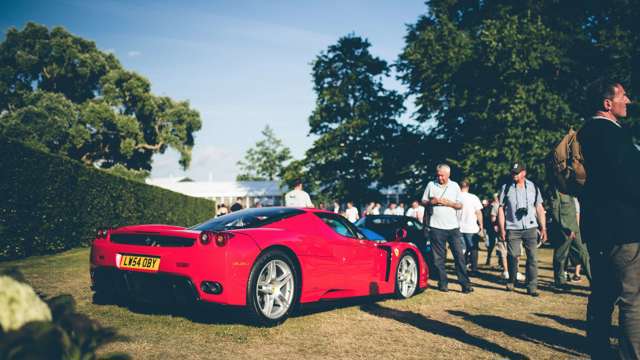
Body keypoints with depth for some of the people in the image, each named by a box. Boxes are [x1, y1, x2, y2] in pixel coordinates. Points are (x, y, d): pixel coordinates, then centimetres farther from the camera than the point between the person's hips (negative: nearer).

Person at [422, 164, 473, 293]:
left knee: (459, 255, -3)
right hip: (436, 227, 0)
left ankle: (465, 284, -1)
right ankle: (442, 283, 9)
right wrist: (431, 202, -10)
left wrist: (448, 203, -9)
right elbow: (423, 201, 11)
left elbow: (460, 205, 9)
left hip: (453, 226, 1)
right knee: (438, 257, 1)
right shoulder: (431, 185, 7)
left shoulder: (455, 186, 9)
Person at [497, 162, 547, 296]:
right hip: (512, 228, -1)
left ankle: (532, 286, 1)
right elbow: (501, 209, 5)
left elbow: (539, 208, 9)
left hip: (530, 228, 1)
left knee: (532, 257, -4)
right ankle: (511, 281, 22)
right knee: (512, 256, -1)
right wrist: (502, 229, -1)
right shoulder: (506, 188, 4)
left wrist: (543, 228, 4)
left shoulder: (533, 187, 7)